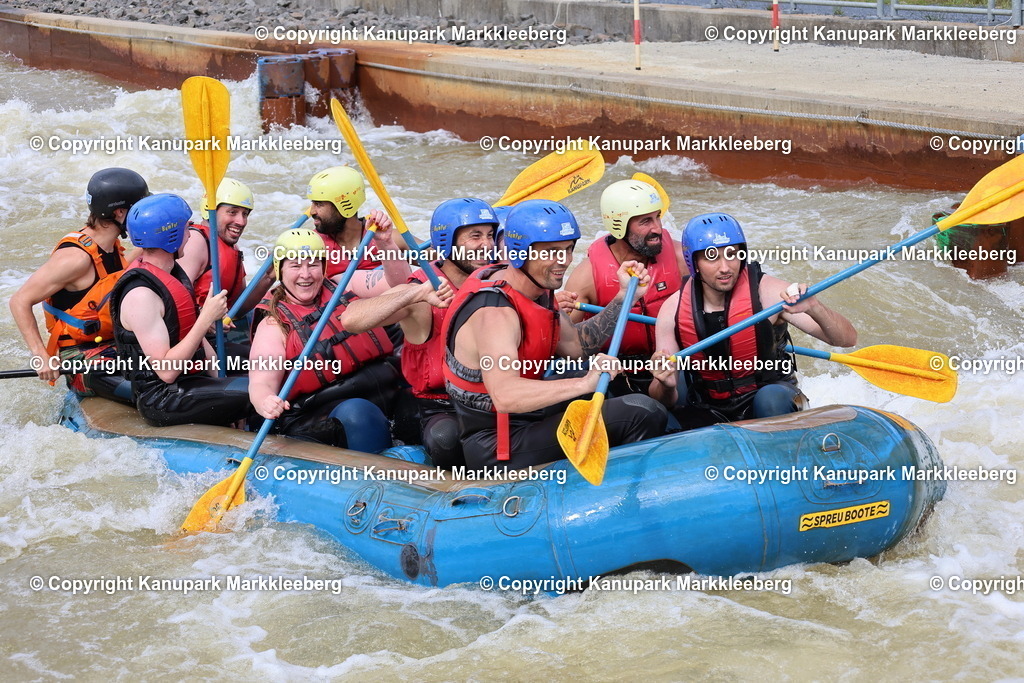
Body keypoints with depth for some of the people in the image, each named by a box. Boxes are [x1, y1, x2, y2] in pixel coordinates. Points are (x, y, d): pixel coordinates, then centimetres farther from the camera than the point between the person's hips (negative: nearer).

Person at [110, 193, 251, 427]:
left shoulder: (174, 273, 11)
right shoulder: (140, 295, -19)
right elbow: (166, 370, -23)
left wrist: (220, 379, 7)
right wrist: (207, 318, -22)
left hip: (192, 380, 10)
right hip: (162, 402, -10)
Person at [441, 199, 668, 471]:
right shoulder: (493, 311, -26)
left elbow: (574, 344, 17)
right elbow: (504, 395, -41)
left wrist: (624, 298, 7)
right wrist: (585, 383, -46)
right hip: (498, 451, -11)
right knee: (642, 413, -18)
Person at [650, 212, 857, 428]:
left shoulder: (765, 291, -16)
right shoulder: (672, 310, -10)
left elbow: (847, 339, -20)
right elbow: (664, 399, -7)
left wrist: (813, 308, -40)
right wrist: (666, 386, -32)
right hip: (709, 409, 2)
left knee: (771, 398, -35)